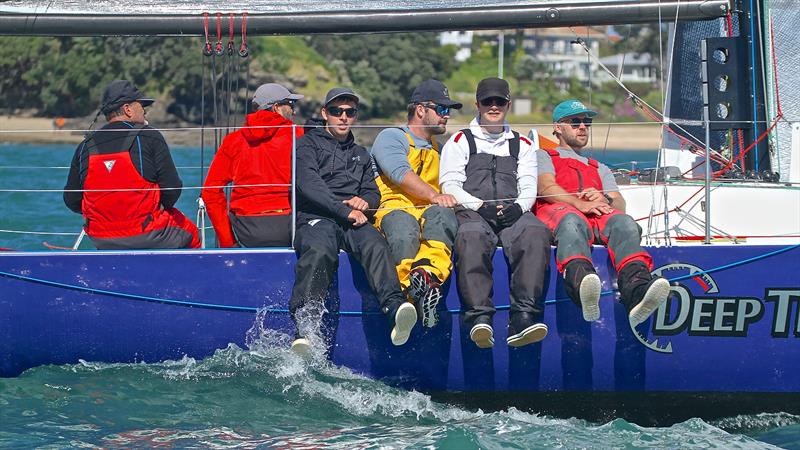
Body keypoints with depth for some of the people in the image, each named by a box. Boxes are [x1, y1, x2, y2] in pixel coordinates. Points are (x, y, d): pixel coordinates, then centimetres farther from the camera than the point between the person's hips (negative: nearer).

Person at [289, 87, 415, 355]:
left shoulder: (361, 155, 34)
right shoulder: (308, 144, 15)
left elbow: (374, 192, 26)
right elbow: (309, 185, -1)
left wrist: (365, 201, -1)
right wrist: (344, 210, -12)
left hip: (353, 221, 4)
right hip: (316, 217, -4)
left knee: (375, 244, -33)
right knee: (319, 251, -39)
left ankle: (395, 307, -56)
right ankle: (303, 328, -51)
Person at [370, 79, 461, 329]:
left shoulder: (440, 150, 33)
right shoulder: (391, 137, 12)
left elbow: (450, 189, 25)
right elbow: (400, 173, -8)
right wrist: (434, 195, -22)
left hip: (431, 211, 4)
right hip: (393, 209, -4)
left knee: (441, 214, -35)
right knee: (402, 224, -41)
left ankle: (427, 275, -63)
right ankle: (418, 290, -65)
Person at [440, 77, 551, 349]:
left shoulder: (522, 145, 27)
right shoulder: (461, 141, 20)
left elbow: (529, 187, 15)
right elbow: (450, 186, 7)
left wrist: (517, 206, -10)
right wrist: (481, 206, -11)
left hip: (513, 214, 2)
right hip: (471, 213, -2)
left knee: (536, 232, -35)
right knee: (471, 237, -40)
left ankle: (523, 317, -47)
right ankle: (480, 317, -51)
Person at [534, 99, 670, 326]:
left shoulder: (600, 169, 41)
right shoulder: (544, 157, 30)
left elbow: (620, 204, 21)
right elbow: (546, 188, 5)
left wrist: (605, 200, -6)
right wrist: (580, 204, -14)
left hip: (598, 215, 4)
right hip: (557, 212, -4)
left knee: (624, 222, -35)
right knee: (572, 221, -43)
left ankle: (637, 291, -64)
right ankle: (583, 284, -75)